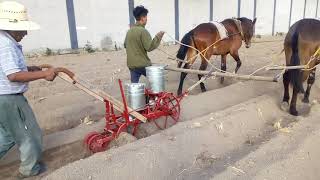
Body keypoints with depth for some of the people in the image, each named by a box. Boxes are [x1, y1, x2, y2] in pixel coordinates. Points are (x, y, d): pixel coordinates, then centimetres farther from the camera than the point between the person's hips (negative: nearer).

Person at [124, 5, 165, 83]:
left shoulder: (129, 31, 9)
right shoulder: (143, 31, -14)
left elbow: (125, 45, 21)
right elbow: (150, 47, -19)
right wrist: (158, 37, -11)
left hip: (131, 64, 6)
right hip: (143, 64, -6)